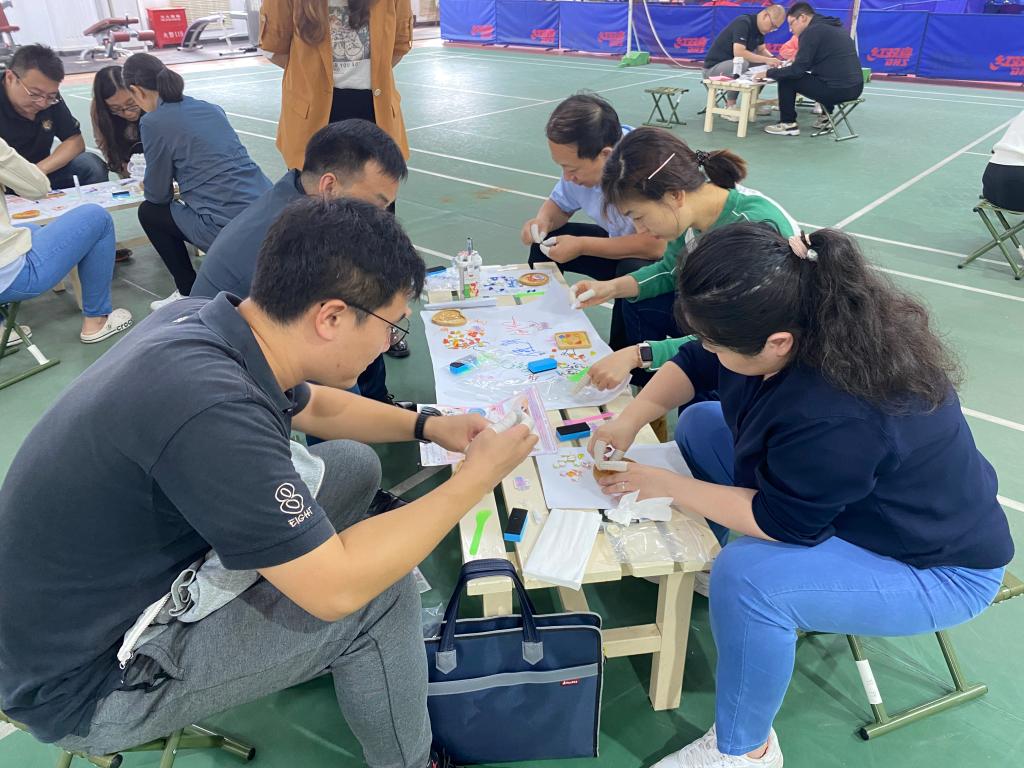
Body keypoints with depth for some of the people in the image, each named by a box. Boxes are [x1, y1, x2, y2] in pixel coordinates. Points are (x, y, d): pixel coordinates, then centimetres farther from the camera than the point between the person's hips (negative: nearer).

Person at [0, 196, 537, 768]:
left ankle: (317, 653, 27)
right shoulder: (210, 409, -37)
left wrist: (428, 426, 3)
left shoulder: (204, 320, -10)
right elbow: (336, 587, -29)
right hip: (87, 681, -8)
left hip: (139, 563, 8)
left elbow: (314, 405, 11)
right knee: (380, 592, -15)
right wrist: (480, 475, -20)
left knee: (353, 465, 7)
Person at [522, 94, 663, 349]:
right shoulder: (581, 161, -12)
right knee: (544, 242, -1)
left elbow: (656, 245, -39)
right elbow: (560, 204, 6)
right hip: (620, 245, 7)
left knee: (633, 272, -37)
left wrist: (582, 246, -32)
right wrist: (543, 221, -18)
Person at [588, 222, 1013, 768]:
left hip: (936, 567, -8)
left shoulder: (837, 418, -42)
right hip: (842, 498, 8)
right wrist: (631, 419, -13)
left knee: (745, 577, -33)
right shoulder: (794, 313, -18)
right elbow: (695, 364, -1)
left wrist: (664, 486, -20)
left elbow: (781, 521, -28)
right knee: (699, 425, 6)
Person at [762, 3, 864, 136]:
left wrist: (768, 73, 0)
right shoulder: (834, 26, 18)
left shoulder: (812, 31, -10)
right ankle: (826, 118, 32)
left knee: (786, 80, 2)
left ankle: (788, 124, 7)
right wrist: (796, 61, 26)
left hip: (836, 89, -9)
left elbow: (797, 70, -12)